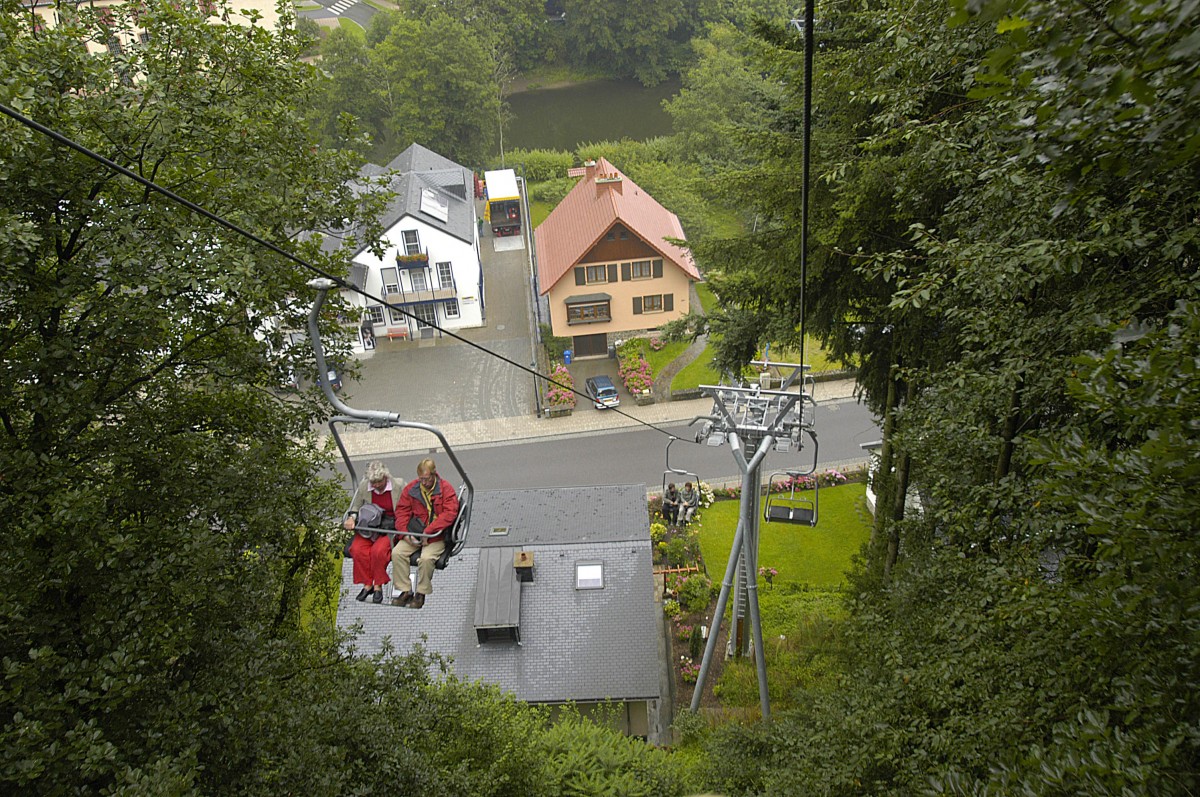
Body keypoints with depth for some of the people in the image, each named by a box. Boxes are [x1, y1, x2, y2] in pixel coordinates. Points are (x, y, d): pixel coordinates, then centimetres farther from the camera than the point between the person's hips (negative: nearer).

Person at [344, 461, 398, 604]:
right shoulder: (363, 486, 1)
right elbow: (355, 507, 17)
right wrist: (351, 518, -4)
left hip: (391, 529, -4)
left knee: (378, 551, -31)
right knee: (357, 550, -24)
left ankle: (378, 586, -9)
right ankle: (367, 585, -6)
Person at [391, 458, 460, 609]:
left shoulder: (446, 488, -8)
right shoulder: (411, 488, 5)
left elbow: (449, 513, -18)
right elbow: (402, 511, 6)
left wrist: (428, 531, -22)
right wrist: (405, 533, -10)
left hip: (436, 536, -4)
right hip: (414, 533, 4)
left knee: (426, 558, -30)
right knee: (397, 553, -19)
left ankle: (421, 593, -9)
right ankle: (406, 591, -8)